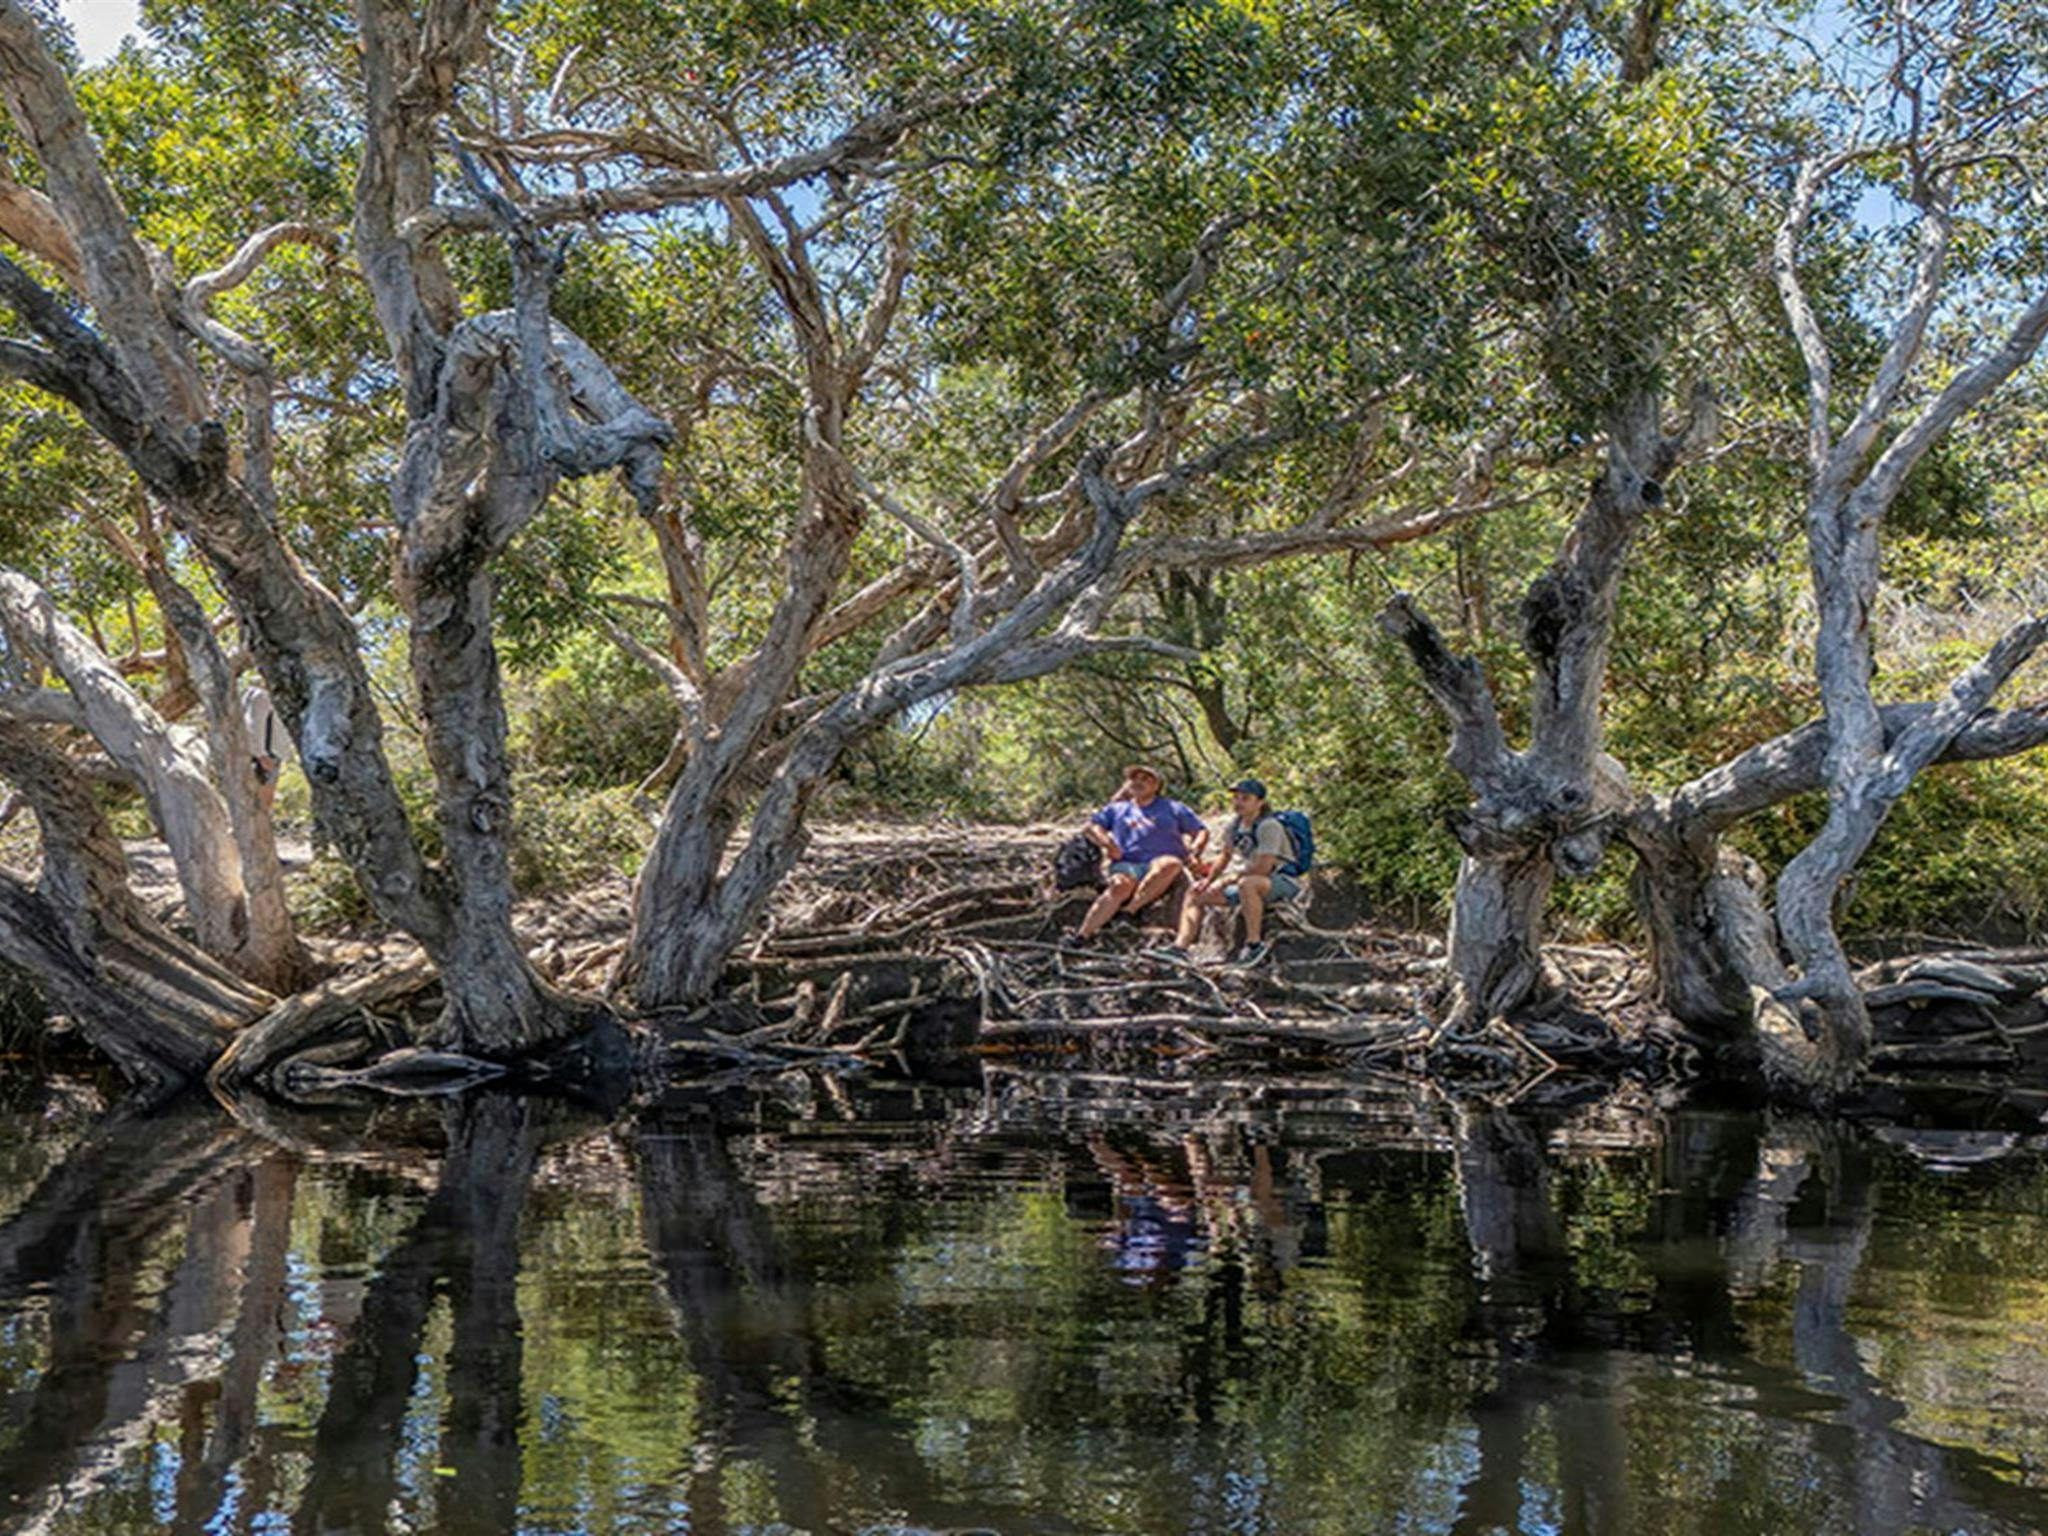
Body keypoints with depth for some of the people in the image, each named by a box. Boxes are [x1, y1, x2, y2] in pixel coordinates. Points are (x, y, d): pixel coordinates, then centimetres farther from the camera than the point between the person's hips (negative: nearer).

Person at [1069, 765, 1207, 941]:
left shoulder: (1172, 808, 24)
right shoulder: (1117, 809, 28)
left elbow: (1202, 832, 21)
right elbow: (1090, 827, 20)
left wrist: (1194, 850, -1)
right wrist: (1107, 843, 0)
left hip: (1160, 863, 0)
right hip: (1127, 864, 0)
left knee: (1171, 864, -38)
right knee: (1120, 885, -36)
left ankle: (1130, 911, -43)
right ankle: (1081, 935, -45)